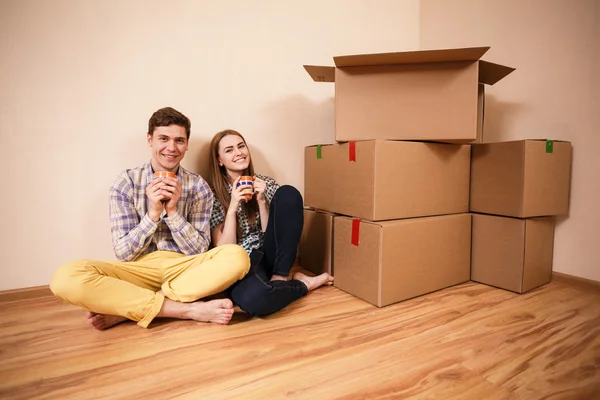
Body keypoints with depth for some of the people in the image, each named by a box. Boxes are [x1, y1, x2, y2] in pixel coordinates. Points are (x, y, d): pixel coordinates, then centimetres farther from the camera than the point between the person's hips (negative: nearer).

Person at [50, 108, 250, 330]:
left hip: (185, 268, 1)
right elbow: (123, 253, -4)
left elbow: (199, 251, -4)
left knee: (237, 257, -29)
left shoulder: (199, 187, 0)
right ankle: (191, 310, -26)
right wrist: (153, 213, -19)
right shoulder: (125, 183, -1)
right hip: (139, 270, 0)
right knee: (66, 278, -27)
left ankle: (124, 310, -21)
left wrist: (172, 211, -17)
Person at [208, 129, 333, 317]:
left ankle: (280, 278, -12)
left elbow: (271, 233, 2)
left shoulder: (265, 184, 6)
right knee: (253, 299, -40)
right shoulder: (214, 195, -2)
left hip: (270, 255, 3)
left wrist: (261, 200, -12)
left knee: (288, 193, -19)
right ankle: (303, 284, -7)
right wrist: (233, 206, -17)